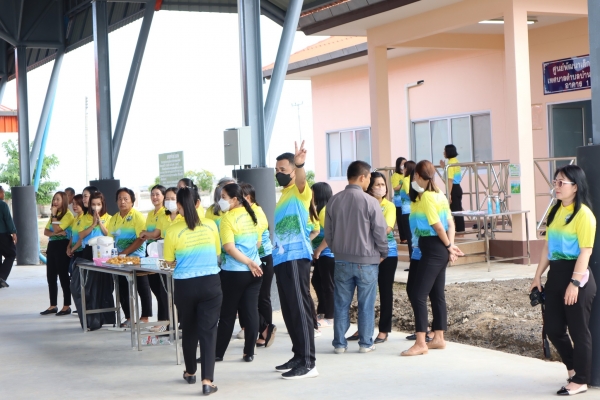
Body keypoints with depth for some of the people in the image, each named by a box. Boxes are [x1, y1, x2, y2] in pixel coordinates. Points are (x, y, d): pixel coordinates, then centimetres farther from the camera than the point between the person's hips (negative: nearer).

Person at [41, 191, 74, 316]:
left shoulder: (68, 215, -9)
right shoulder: (53, 215, 18)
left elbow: (56, 229, -19)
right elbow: (46, 231, 9)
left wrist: (53, 215, -10)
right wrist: (55, 234, -12)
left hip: (62, 246, -9)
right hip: (52, 246, 9)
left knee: (63, 276, -5)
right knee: (50, 276, 8)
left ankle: (66, 306, 1)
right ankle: (53, 306, 15)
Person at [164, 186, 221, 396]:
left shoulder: (173, 230, -9)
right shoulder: (210, 225, -2)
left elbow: (169, 261, 2)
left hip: (185, 285, 0)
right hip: (210, 283, 1)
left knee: (189, 330, 18)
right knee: (208, 331, 0)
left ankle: (190, 372, 34)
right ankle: (207, 380, -8)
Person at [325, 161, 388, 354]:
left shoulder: (334, 201, -1)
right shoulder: (370, 202, -14)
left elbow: (328, 233, 6)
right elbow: (380, 232, -10)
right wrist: (383, 253, 7)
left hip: (342, 260, 3)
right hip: (367, 260, -3)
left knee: (341, 303, 9)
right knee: (366, 304, 7)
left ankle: (339, 343, 13)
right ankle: (366, 343, 12)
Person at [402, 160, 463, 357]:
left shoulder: (425, 197, -16)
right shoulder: (439, 195, 10)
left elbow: (438, 226, -17)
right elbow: (450, 223, 8)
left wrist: (449, 246, -4)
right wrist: (450, 246, 0)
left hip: (432, 250, -10)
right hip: (439, 250, 10)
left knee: (418, 295, -9)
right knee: (437, 295, 14)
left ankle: (421, 343, -10)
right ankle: (438, 338, 19)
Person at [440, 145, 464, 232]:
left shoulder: (450, 163, -15)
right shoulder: (456, 161, 13)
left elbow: (450, 180, -20)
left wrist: (448, 194, -21)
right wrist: (444, 167, 22)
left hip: (453, 189, -10)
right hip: (458, 188, 10)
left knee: (455, 210, -5)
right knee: (458, 210, 13)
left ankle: (459, 230, -3)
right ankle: (461, 229, 16)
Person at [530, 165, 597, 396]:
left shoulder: (583, 214, -12)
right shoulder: (555, 211, 12)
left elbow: (585, 251, -16)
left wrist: (574, 283, -21)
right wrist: (538, 275, 14)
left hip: (576, 276, -8)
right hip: (555, 274, 8)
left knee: (578, 331, 2)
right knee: (553, 328, 12)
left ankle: (580, 381, 13)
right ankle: (573, 367, 32)